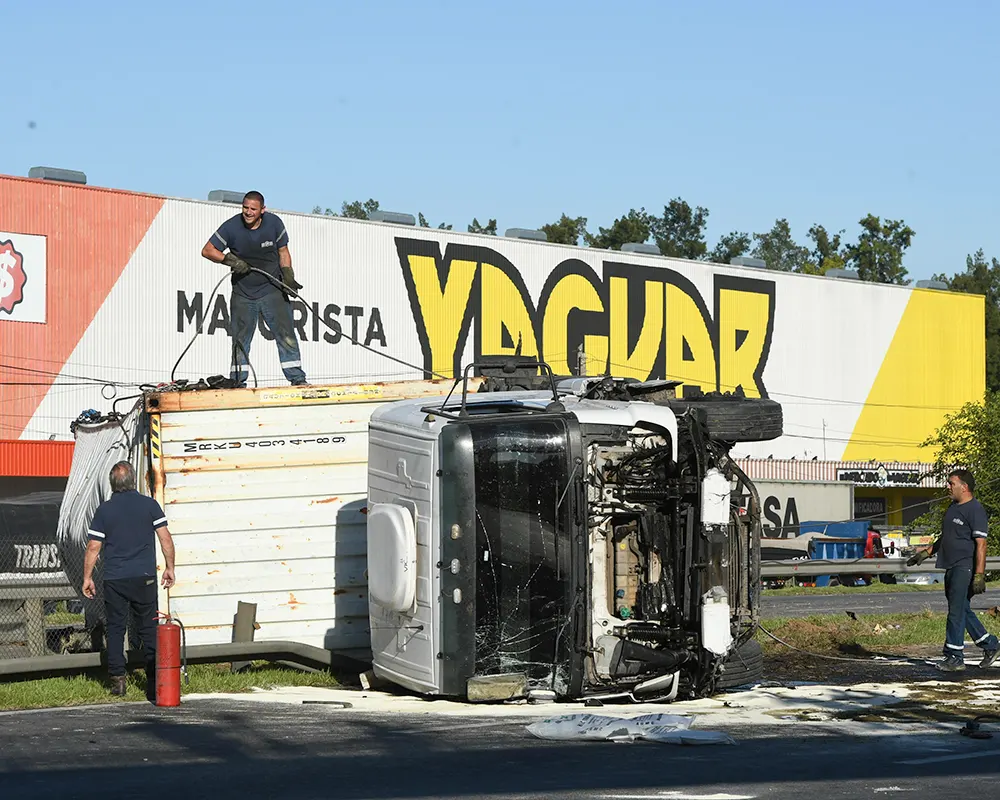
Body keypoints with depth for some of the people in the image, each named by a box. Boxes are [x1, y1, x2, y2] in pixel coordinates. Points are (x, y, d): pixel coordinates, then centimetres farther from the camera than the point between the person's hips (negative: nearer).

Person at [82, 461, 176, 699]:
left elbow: (93, 548, 1)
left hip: (114, 580, 0)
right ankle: (154, 685, 3)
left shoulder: (104, 510, -1)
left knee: (115, 628, 10)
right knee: (149, 629, 5)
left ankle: (117, 678, 7)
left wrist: (87, 577, 10)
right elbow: (166, 539, -1)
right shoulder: (149, 505, 0)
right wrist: (169, 568, 10)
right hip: (144, 578, 0)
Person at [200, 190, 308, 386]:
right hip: (242, 293, 0)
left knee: (286, 334, -8)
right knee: (240, 339, 3)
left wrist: (288, 276, -8)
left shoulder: (274, 223, -6)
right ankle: (237, 381, 12)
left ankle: (297, 378, -5)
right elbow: (207, 250, -5)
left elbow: (283, 252, 7)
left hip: (272, 289, 0)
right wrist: (229, 259, -21)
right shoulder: (231, 227, -10)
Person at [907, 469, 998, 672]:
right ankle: (990, 646, 24)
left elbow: (981, 544, -17)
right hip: (951, 568, 9)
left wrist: (979, 574, -22)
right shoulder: (953, 508, 17)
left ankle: (955, 657, -3)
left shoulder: (975, 510, -12)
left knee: (957, 611, -8)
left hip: (965, 568, -9)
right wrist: (927, 552, 27)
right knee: (962, 610, 13)